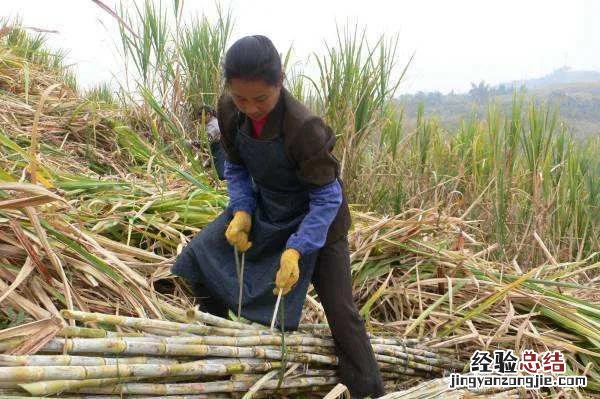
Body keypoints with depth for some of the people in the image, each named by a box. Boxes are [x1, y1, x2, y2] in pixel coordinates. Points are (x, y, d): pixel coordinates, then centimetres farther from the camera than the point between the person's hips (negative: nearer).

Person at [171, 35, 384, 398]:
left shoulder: (304, 127, -33)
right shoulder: (230, 111, -16)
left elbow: (327, 198, -27)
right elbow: (236, 167, -1)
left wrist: (295, 250, -37)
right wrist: (242, 212, -18)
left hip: (314, 218, -5)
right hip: (264, 209, 6)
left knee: (340, 311, -4)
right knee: (198, 256, 1)